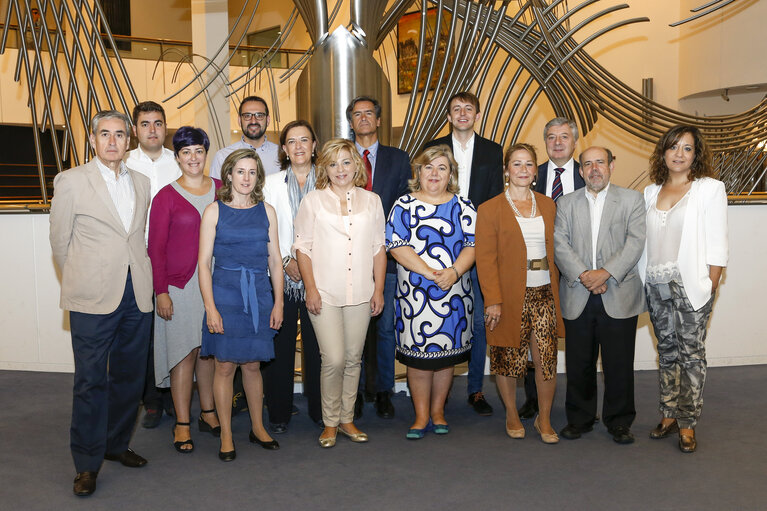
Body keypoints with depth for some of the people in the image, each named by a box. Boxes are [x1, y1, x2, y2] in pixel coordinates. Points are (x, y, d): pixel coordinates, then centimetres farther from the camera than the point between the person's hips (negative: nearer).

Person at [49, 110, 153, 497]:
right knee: (91, 381, 0)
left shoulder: (142, 183, 12)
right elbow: (60, 242, 4)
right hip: (93, 300, -4)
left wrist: (138, 277, 13)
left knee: (129, 377, 12)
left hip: (137, 296, 5)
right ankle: (87, 464, 13)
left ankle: (116, 444, 30)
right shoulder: (71, 181, 0)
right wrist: (83, 281, 7)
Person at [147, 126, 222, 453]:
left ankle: (208, 414, 25)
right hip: (180, 285, -3)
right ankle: (182, 424, 11)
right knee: (184, 352, 1)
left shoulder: (221, 190, 7)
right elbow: (156, 247, -2)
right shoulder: (166, 196, -2)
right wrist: (161, 291, -8)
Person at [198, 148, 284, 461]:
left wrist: (278, 302, 3)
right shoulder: (214, 211, 0)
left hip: (259, 294, 2)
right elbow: (204, 262, -3)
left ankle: (258, 427, 27)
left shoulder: (266, 211, 8)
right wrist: (210, 307, -10)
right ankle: (226, 435, 16)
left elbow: (275, 261, 9)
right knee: (225, 365, 3)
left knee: (252, 364, 11)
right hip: (225, 292, -2)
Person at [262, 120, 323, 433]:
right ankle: (279, 413, 15)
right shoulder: (272, 184, 9)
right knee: (280, 345, 3)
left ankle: (320, 410, 17)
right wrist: (286, 261, -8)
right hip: (282, 276, 0)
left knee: (318, 345, 3)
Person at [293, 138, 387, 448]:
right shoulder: (313, 201, 3)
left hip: (361, 294, 3)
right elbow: (302, 247, 1)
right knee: (334, 360, -8)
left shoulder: (371, 201, 9)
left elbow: (378, 249, 11)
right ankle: (330, 422, 11)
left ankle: (347, 419, 23)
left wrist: (379, 290, 5)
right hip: (324, 294, -3)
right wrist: (310, 288, -7)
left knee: (353, 359, 9)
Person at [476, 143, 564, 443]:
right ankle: (512, 416, 27)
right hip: (510, 295, -3)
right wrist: (493, 300, -13)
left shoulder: (548, 206, 14)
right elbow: (485, 258, -6)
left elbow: (555, 250, 15)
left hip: (544, 294, 3)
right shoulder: (490, 209, 0)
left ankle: (544, 419, 16)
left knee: (547, 358, -2)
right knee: (509, 359, 7)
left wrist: (556, 289, 7)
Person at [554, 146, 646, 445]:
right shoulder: (566, 204, 12)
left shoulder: (631, 200, 7)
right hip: (577, 298, 2)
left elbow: (636, 242, -4)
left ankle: (619, 422, 20)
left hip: (619, 296, -1)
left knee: (619, 364, 3)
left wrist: (605, 273, -15)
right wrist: (584, 275, -13)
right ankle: (579, 419, 24)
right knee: (579, 364, 8)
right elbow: (560, 244, 1)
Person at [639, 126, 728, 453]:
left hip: (690, 285, -4)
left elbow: (716, 245, -6)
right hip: (656, 286, 5)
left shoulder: (709, 189, -2)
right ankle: (669, 415, 23)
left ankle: (687, 423, 11)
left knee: (691, 354, 0)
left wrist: (710, 288, -11)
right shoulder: (651, 192, 12)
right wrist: (643, 281, 5)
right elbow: (644, 241, 12)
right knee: (667, 351, 12)